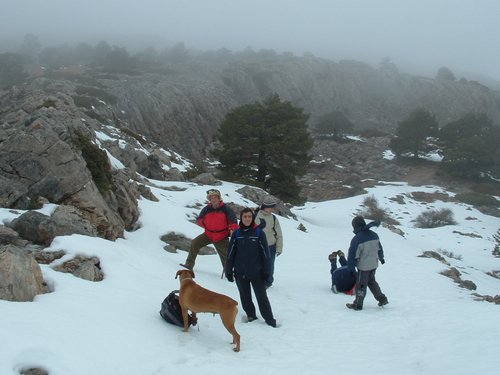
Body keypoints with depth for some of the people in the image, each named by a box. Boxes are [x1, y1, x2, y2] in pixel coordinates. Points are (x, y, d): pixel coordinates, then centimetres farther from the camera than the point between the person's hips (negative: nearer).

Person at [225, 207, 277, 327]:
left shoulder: (259, 232, -5)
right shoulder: (236, 234, 0)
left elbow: (265, 253, -3)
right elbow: (230, 253, 4)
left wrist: (267, 271, -5)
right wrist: (229, 271, 4)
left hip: (256, 272, -2)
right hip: (240, 273, 2)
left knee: (262, 297, 2)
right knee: (245, 297, 13)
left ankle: (270, 320, 12)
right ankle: (250, 315, 31)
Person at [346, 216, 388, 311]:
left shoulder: (357, 239, -21)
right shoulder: (374, 235, 1)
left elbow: (353, 255, -17)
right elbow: (379, 248, 16)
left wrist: (351, 268, -8)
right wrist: (381, 258, 32)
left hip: (363, 266, -7)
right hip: (374, 264, 7)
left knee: (361, 285, 5)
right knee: (371, 281, 25)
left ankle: (358, 305, 15)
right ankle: (382, 299, 28)